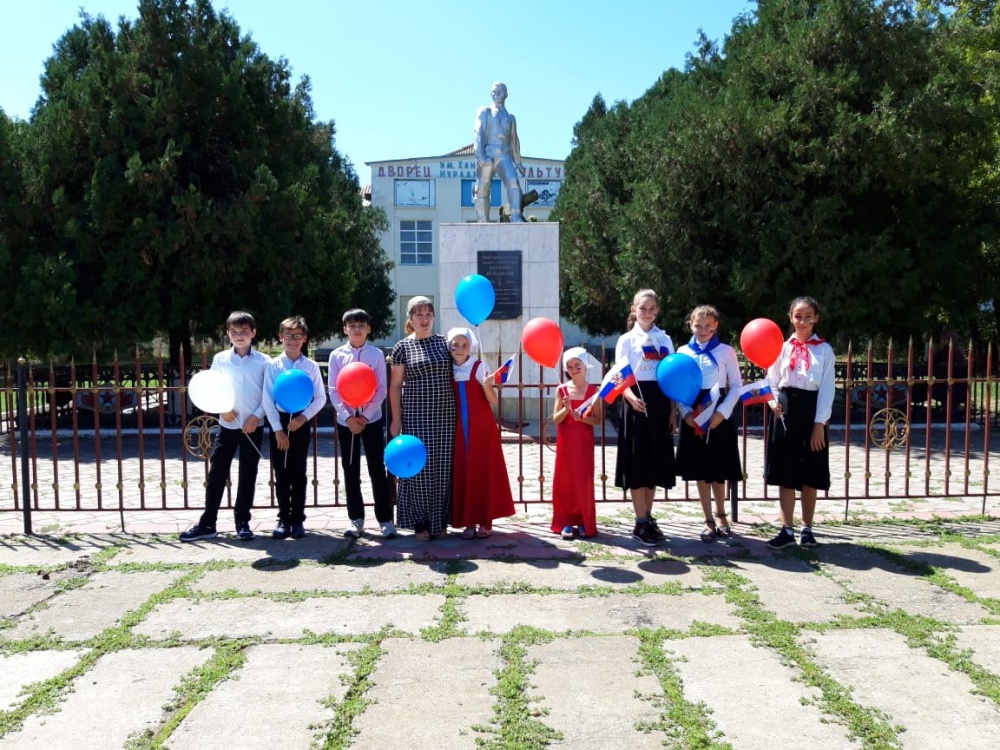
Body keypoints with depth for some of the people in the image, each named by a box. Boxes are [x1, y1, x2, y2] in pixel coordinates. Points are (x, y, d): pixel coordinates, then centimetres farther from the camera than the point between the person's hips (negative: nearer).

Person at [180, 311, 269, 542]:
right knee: (217, 473, 3)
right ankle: (207, 524, 10)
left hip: (253, 425, -1)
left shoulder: (263, 361, -2)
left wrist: (257, 415, -12)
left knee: (248, 474, 6)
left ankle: (243, 522, 17)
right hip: (228, 424, 1)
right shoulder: (220, 359, 2)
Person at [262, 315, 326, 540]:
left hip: (301, 422, 0)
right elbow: (267, 399, -4)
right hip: (279, 421, 0)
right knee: (281, 474, 5)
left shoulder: (311, 366, 0)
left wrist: (303, 417, -13)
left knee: (298, 473, 6)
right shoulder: (273, 365, -2)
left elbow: (321, 398, 0)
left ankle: (298, 519, 15)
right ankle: (283, 519, 16)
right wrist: (278, 429, -9)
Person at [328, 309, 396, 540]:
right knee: (350, 471, 8)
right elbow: (333, 390, -1)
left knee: (377, 469, -1)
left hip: (372, 419, -2)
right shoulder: (336, 355, 1)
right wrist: (348, 416, -11)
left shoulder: (377, 355, -2)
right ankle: (356, 519, 19)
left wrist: (365, 415, -12)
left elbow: (381, 389, -4)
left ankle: (385, 519, 5)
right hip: (345, 419, 2)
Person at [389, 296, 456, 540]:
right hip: (415, 415, -2)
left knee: (442, 467, 4)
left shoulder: (445, 342, 7)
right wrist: (396, 419, -1)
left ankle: (440, 521, 16)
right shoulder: (402, 347, 1)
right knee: (418, 467, 0)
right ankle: (420, 522, 11)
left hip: (444, 415, 2)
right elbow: (395, 386, 2)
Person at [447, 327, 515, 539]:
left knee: (484, 472, -1)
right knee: (462, 473, 3)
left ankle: (485, 522, 6)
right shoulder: (448, 371, 6)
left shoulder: (480, 367, -5)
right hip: (460, 428, 4)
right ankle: (469, 522, 10)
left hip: (482, 427, -4)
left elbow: (493, 401, -8)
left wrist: (486, 386, -25)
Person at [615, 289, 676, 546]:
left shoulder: (665, 340, 10)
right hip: (636, 403, -3)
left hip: (660, 404, 4)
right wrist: (632, 398, -25)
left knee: (656, 463, 9)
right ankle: (641, 523, 6)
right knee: (637, 463, -2)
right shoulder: (627, 340, 1)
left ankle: (648, 518, 21)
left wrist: (673, 411, 5)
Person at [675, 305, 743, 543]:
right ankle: (709, 521, 16)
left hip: (719, 414, -2)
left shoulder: (726, 351, -1)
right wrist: (685, 413, -9)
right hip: (693, 415, 2)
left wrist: (723, 411, -13)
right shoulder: (683, 351, 4)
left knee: (718, 470, 7)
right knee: (700, 470, 5)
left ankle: (721, 515, 27)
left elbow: (736, 385, -1)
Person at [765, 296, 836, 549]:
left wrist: (820, 423, -9)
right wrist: (773, 402, -12)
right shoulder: (782, 347, 5)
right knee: (785, 474, 3)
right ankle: (787, 530, 11)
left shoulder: (824, 349, 1)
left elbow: (827, 388, -3)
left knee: (810, 475, 7)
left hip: (812, 410, -1)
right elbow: (772, 381, 8)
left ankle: (807, 528, 20)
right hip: (786, 410, 1)